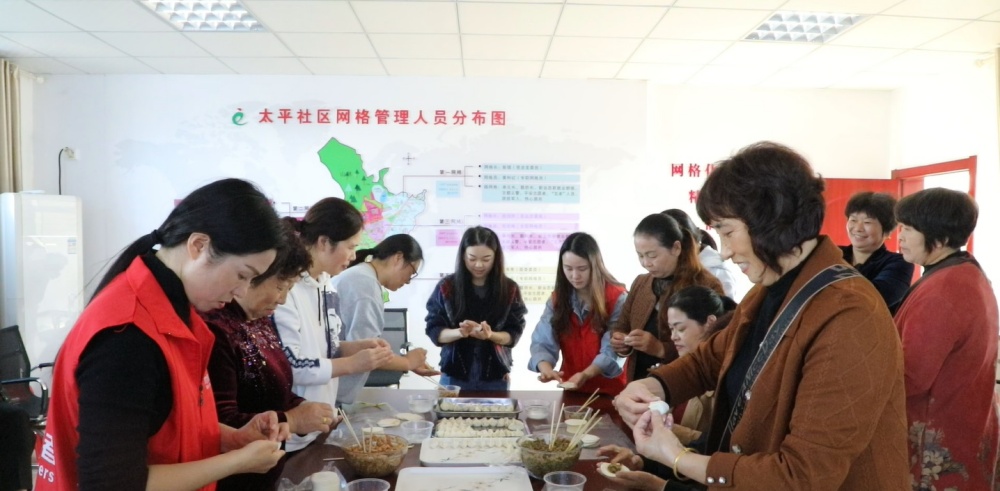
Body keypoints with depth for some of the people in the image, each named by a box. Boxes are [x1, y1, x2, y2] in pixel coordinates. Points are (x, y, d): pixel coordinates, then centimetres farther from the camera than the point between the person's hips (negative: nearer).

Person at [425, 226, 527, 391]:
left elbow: (514, 333, -2)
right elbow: (433, 330, -4)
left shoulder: (509, 289, -1)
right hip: (455, 375, 0)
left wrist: (490, 335, -21)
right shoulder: (446, 286, -3)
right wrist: (459, 333, -23)